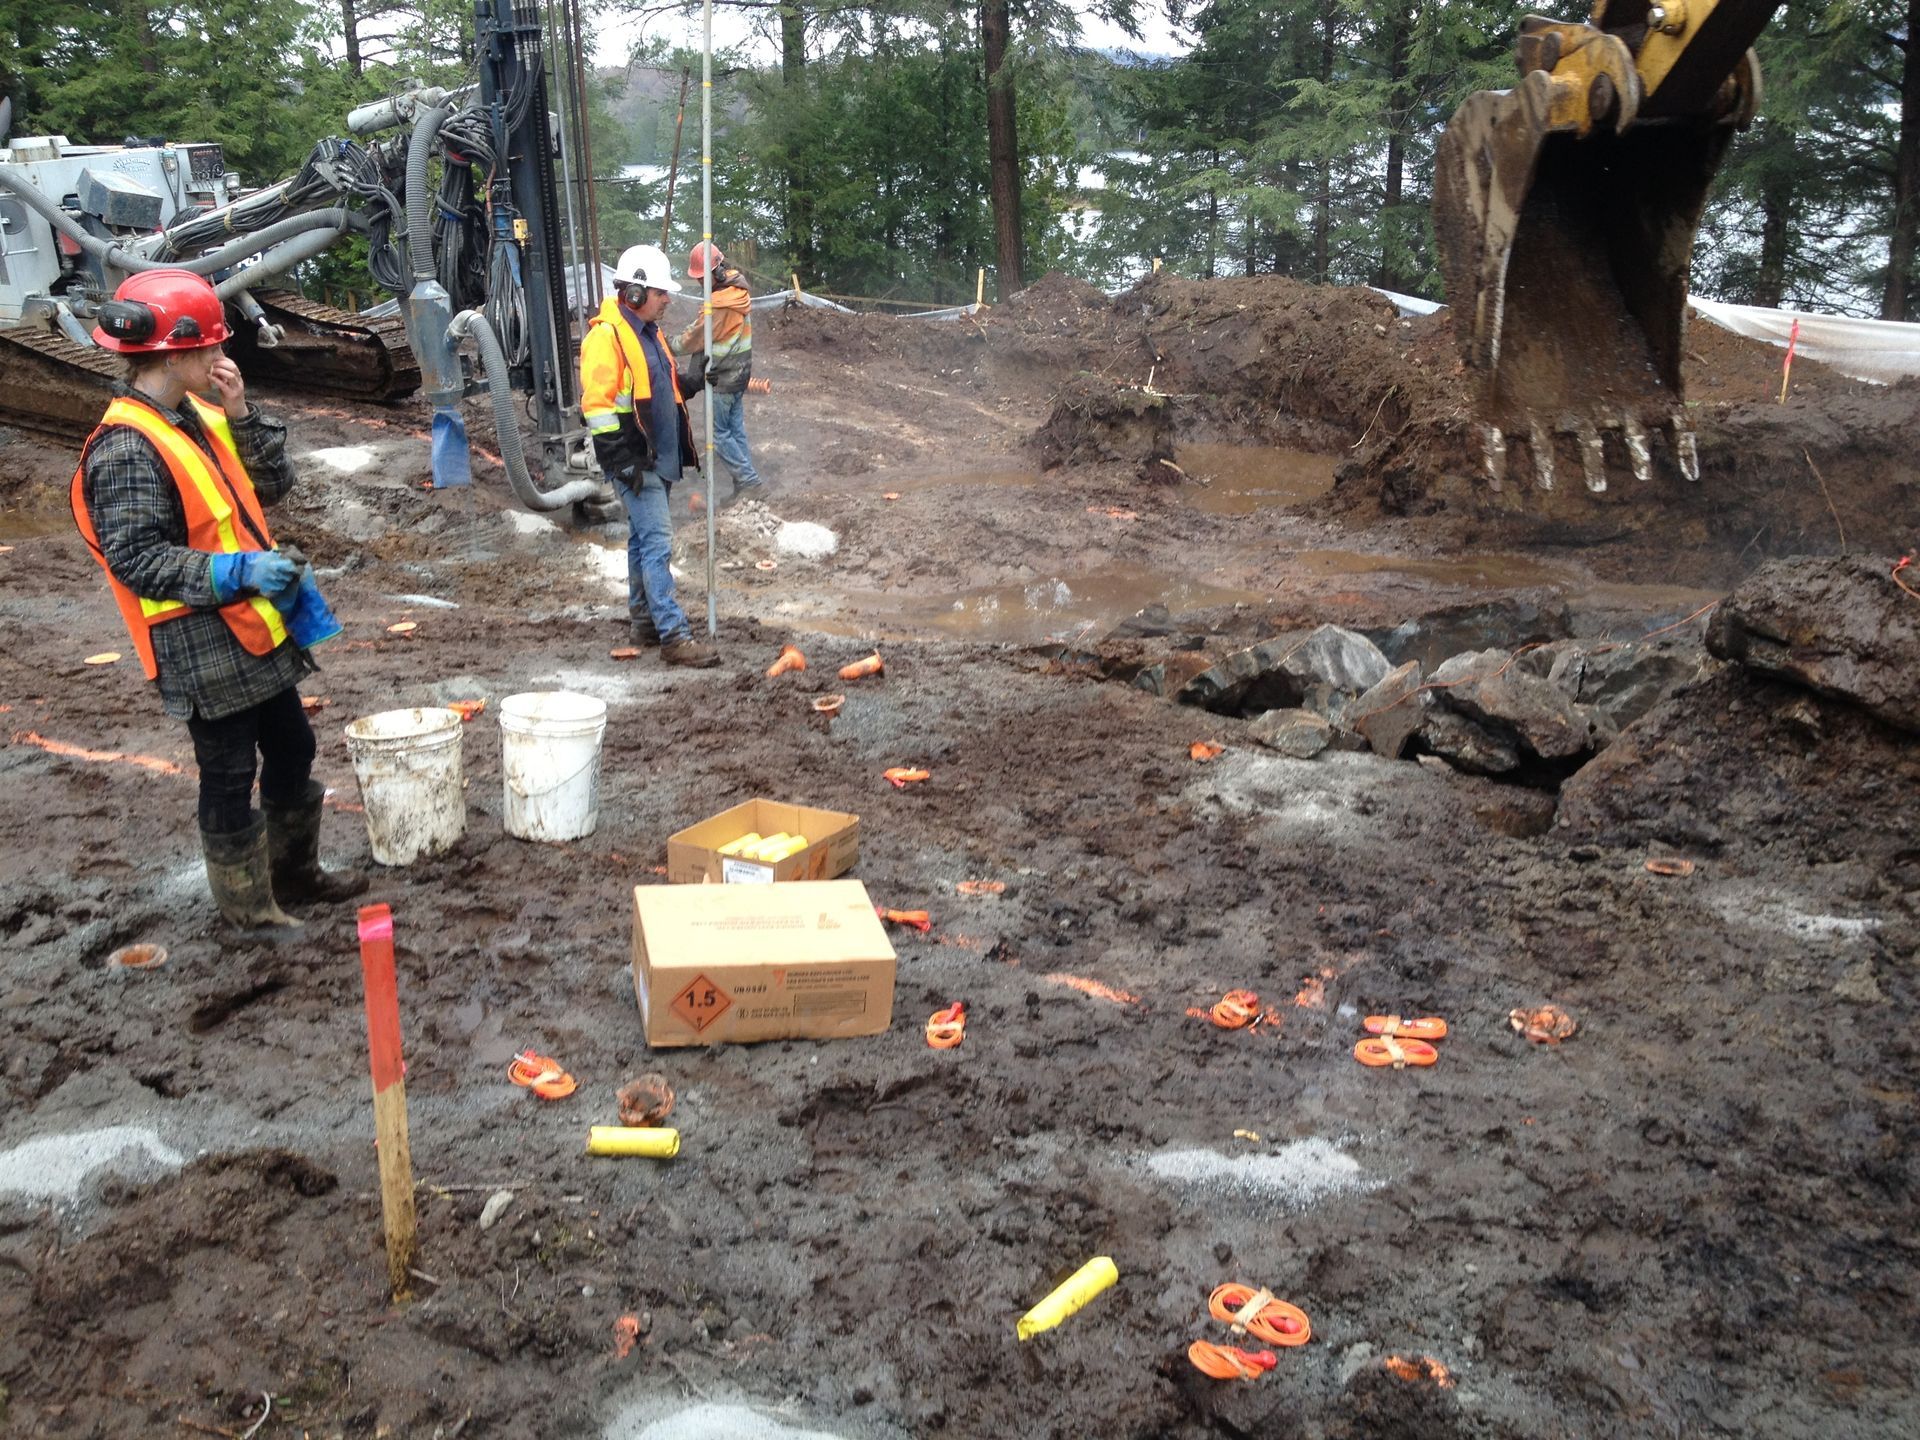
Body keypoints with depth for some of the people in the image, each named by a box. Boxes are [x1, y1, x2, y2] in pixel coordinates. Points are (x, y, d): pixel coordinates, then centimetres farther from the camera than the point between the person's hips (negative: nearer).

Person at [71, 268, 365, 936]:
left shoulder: (195, 417, 8)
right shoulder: (125, 448, -20)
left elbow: (273, 483, 11)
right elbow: (135, 559, -23)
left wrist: (241, 415, -2)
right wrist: (237, 571, -31)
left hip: (255, 629, 9)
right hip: (203, 648, -9)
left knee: (293, 751, 19)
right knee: (230, 776, 4)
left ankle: (295, 873, 36)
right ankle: (247, 905, 19)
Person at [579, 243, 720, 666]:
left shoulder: (648, 332, 16)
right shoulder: (607, 335, -14)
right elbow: (597, 404, -19)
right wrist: (621, 459, -22)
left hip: (660, 457, 10)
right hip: (635, 462, -10)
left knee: (643, 541, 16)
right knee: (658, 543, -13)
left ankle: (643, 621, 26)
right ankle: (675, 636, -15)